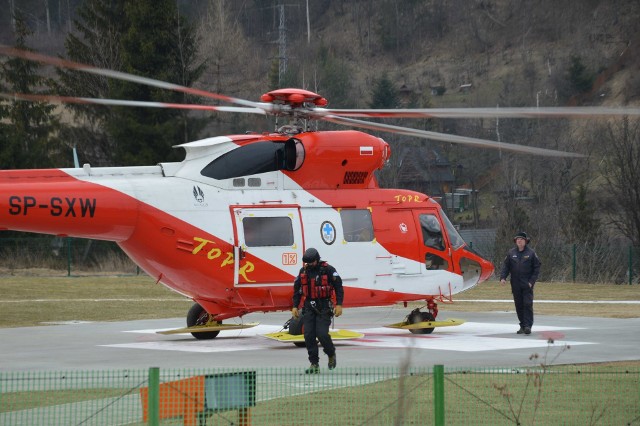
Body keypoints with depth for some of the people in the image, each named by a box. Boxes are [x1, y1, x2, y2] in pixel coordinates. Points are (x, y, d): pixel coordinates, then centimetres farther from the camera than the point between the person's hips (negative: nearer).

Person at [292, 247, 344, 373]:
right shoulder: (303, 271, 7)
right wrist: (295, 306, 11)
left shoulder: (328, 270, -7)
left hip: (324, 307, -5)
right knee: (309, 335, -4)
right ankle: (314, 364, 2)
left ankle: (331, 354, 15)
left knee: (322, 334, -14)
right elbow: (297, 289, 16)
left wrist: (339, 305, -11)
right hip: (309, 306, 5)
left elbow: (338, 286, -4)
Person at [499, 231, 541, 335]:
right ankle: (522, 325, 14)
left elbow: (537, 268, 0)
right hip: (516, 285, 3)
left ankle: (528, 325, -11)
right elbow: (505, 266, 8)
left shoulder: (531, 253, -1)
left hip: (527, 284, -3)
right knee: (519, 306, 6)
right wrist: (503, 277, -8)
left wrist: (532, 281, -8)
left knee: (528, 304, -10)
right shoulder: (511, 253, 6)